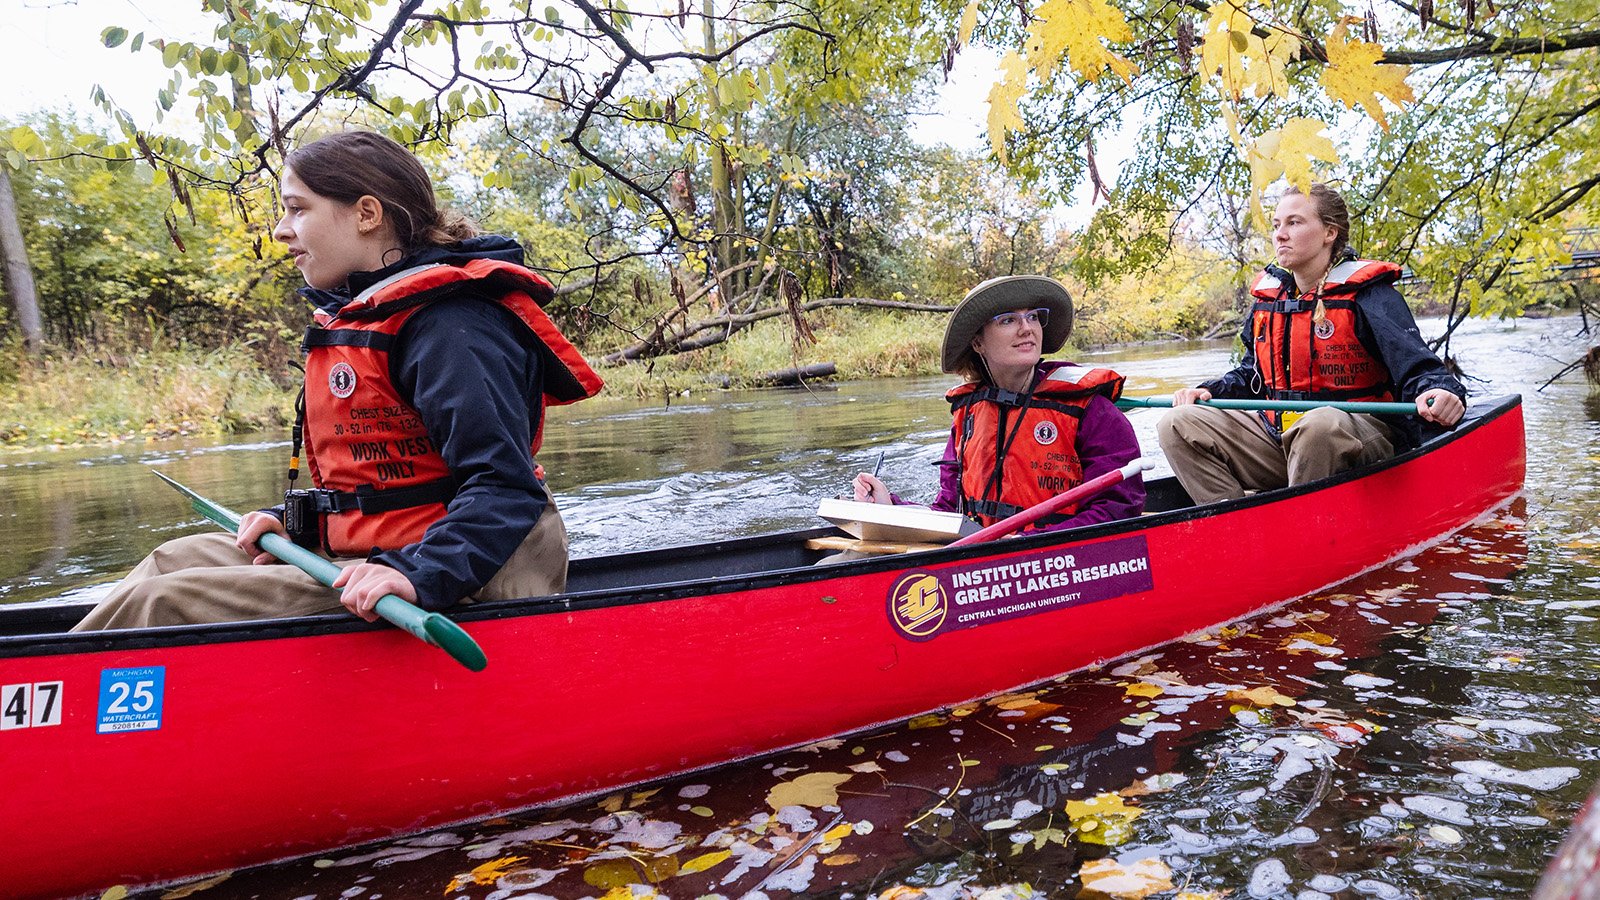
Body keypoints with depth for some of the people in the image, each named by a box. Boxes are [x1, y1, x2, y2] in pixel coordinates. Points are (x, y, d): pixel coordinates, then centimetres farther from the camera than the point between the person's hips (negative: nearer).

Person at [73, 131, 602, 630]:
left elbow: (504, 485, -28)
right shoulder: (359, 318, 15)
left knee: (162, 604, -10)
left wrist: (420, 575, -38)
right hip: (376, 557, 10)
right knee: (179, 560, 14)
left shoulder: (447, 324, -19)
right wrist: (294, 522, 7)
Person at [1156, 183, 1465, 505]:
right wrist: (1209, 391, 7)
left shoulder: (1367, 294, -7)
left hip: (1357, 441, -6)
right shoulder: (1267, 297, 12)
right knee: (1180, 424, -10)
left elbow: (1416, 368, -15)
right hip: (1278, 437, 6)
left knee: (1319, 424, -42)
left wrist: (1439, 392, -39)